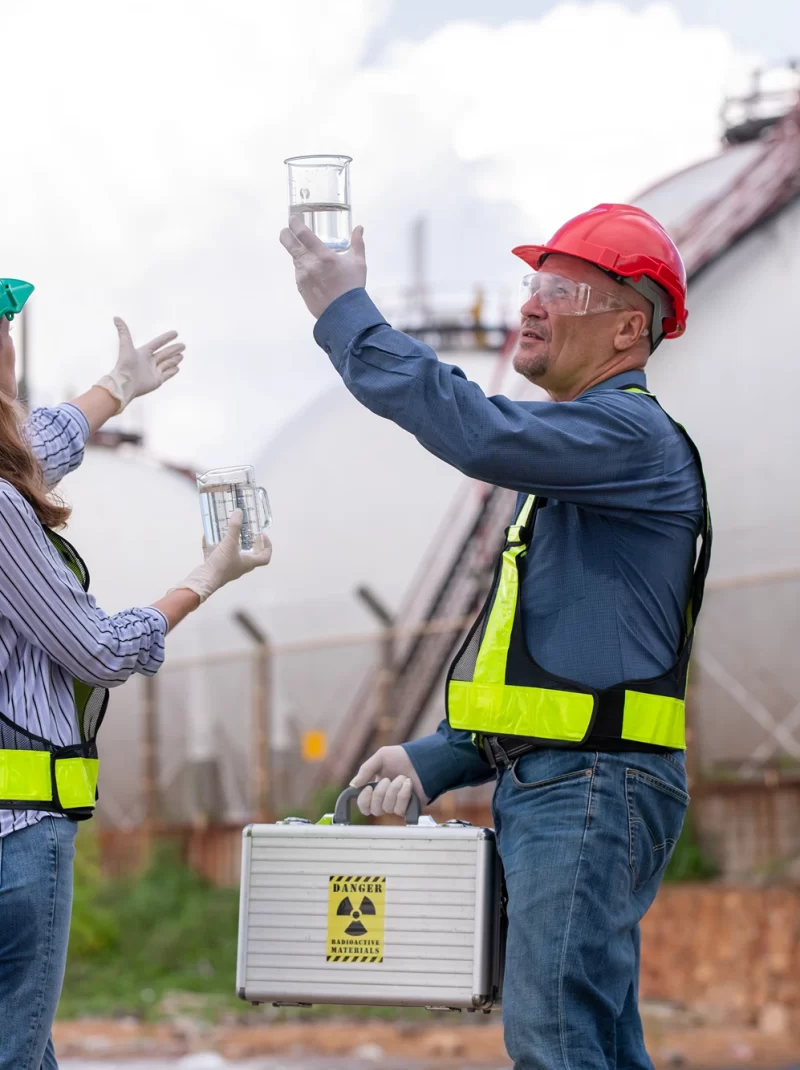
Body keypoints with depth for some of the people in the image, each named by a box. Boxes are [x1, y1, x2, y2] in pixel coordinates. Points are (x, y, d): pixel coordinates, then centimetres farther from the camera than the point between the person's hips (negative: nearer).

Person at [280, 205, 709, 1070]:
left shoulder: (632, 437, -10)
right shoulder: (569, 454, 24)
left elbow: (480, 435, -28)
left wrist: (344, 313, -20)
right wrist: (431, 761, 15)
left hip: (592, 792, -11)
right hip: (543, 789, 11)